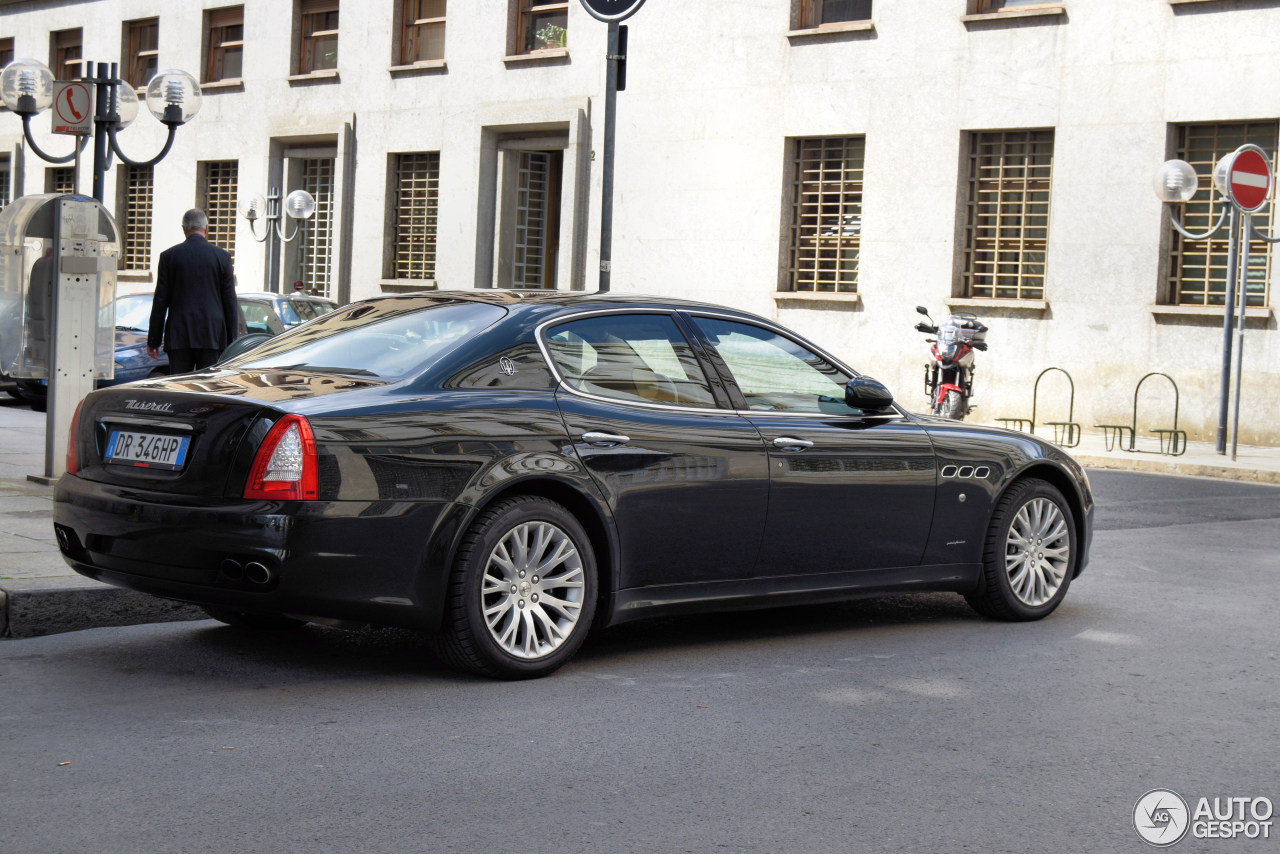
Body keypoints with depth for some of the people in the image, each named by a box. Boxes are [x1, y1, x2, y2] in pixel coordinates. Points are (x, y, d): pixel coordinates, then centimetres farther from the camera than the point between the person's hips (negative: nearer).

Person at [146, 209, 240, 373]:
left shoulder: (168, 256, 3)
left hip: (178, 335, 0)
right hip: (212, 335, 0)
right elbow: (230, 302, 2)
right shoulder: (222, 256, 2)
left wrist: (153, 341, 7)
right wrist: (231, 341, 8)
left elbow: (160, 301, 3)